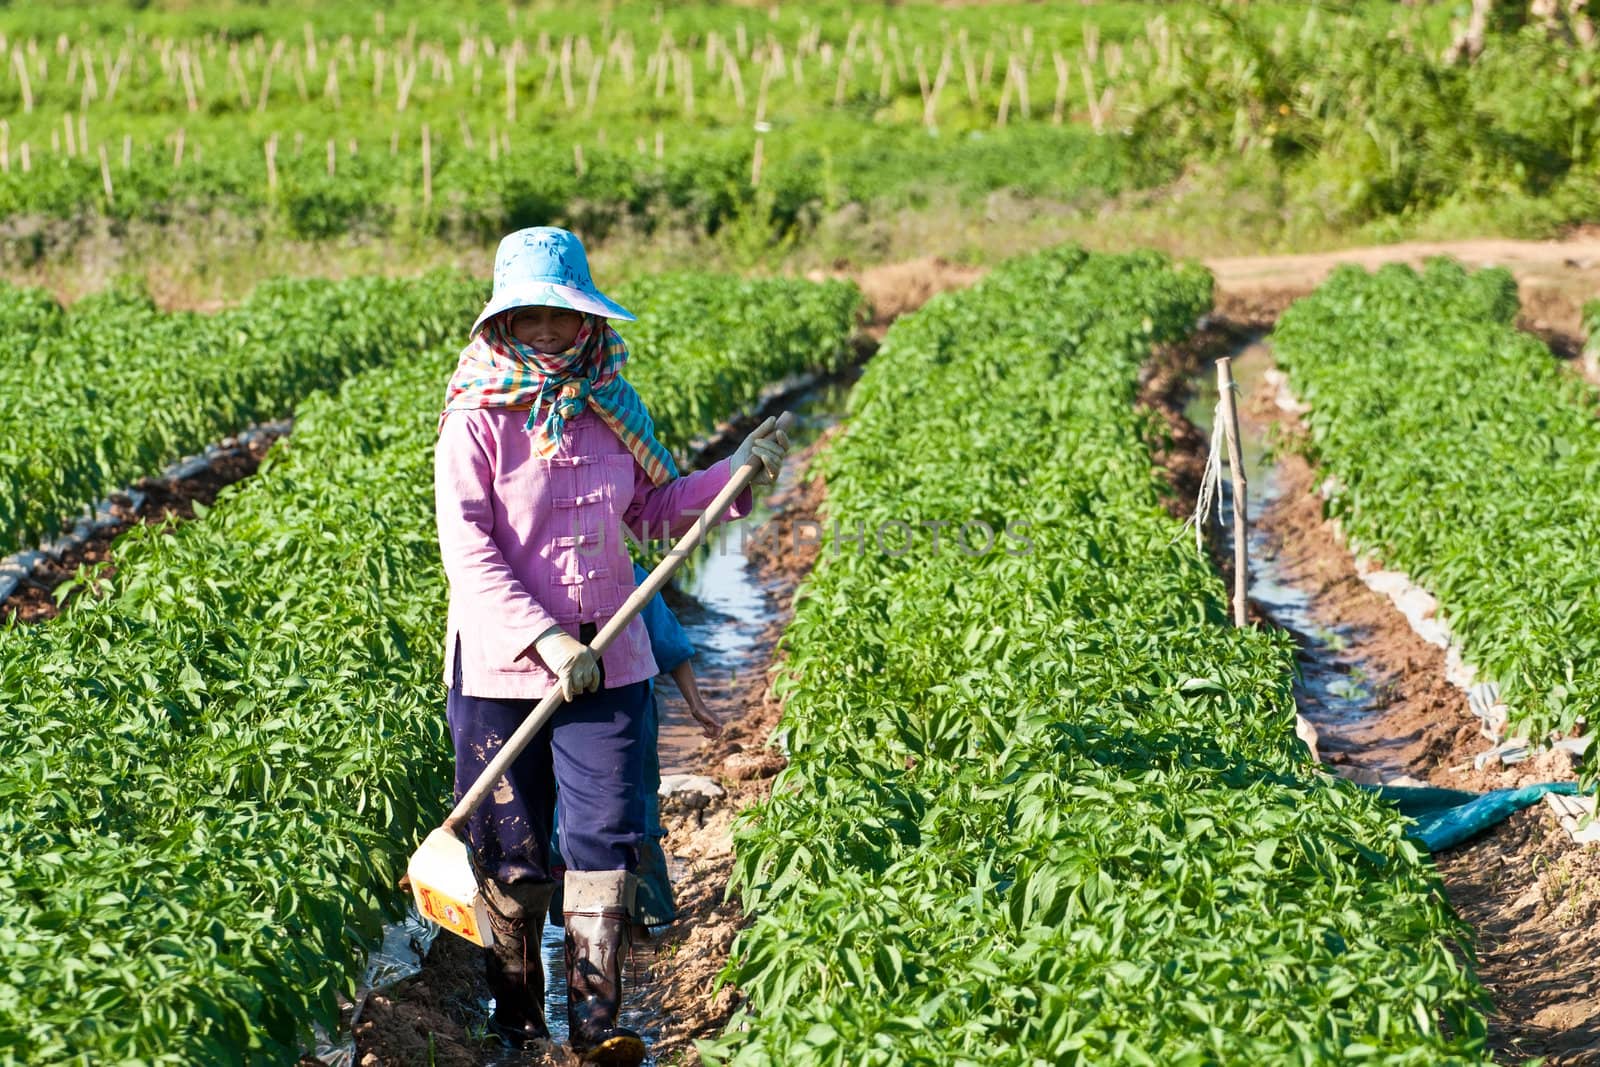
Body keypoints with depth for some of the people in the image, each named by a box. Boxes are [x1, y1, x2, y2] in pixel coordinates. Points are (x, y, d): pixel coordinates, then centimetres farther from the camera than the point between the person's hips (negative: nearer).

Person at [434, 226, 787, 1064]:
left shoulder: (612, 412, 5)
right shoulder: (477, 422, -9)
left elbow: (658, 509, 17)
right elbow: (467, 551, -15)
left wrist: (738, 473, 1)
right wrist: (546, 640, -24)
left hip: (606, 664, 3)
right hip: (501, 668, -3)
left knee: (607, 838, -1)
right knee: (510, 854, 8)